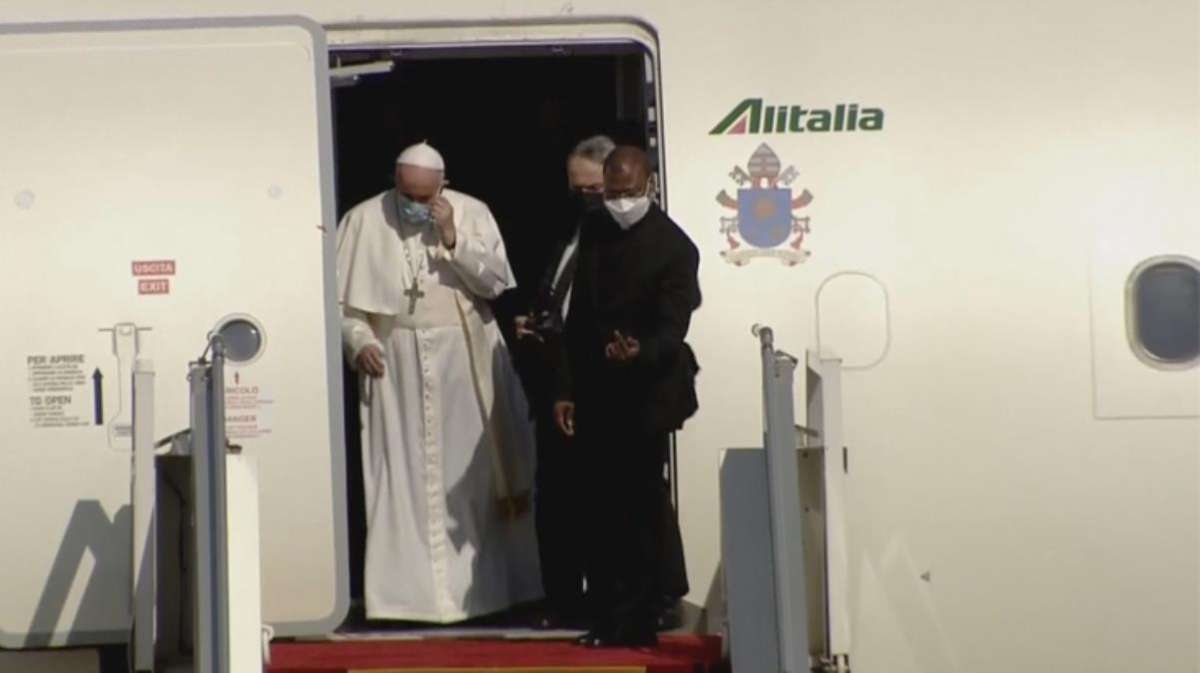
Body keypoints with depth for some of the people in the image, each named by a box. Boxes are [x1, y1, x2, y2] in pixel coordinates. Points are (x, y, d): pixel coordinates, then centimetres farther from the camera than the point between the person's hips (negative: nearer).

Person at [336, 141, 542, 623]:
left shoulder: (472, 214, 1)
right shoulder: (363, 221, 0)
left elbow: (497, 282, -5)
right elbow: (341, 297, 3)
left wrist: (454, 239, -15)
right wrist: (358, 342, -12)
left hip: (466, 362, 1)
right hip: (396, 367, -1)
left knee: (472, 474, 6)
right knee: (402, 479, -2)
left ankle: (481, 586, 17)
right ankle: (406, 593, 3)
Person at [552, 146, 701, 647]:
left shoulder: (674, 246, -11)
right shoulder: (593, 233, 7)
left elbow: (672, 327, -17)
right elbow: (578, 315, 10)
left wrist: (641, 352, -38)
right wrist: (565, 388, 8)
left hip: (644, 398, -6)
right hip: (594, 394, 6)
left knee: (638, 506, -3)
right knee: (602, 508, 9)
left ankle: (634, 623, 4)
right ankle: (611, 618, 16)